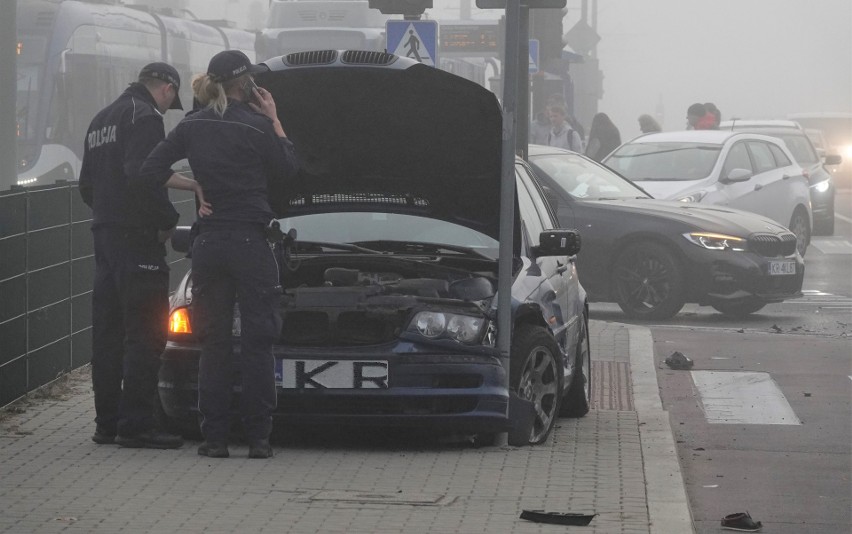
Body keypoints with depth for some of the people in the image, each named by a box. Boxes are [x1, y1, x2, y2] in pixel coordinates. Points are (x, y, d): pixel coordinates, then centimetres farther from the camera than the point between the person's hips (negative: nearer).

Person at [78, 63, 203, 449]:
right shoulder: (144, 116, -10)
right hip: (137, 236, -10)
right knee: (146, 331, -8)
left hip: (103, 235, 10)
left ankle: (107, 423, 14)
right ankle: (135, 425, -12)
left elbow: (87, 184, 24)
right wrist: (168, 219, -12)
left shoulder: (101, 120, 21)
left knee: (108, 331, 11)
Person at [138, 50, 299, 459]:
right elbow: (285, 172, 5)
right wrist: (274, 121, 7)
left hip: (208, 242, 4)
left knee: (213, 342, 9)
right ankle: (258, 437, 1)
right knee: (257, 342, 2)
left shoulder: (192, 127, 4)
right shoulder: (256, 126, -9)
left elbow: (151, 171, 0)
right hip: (250, 242, -4)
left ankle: (214, 436, 6)